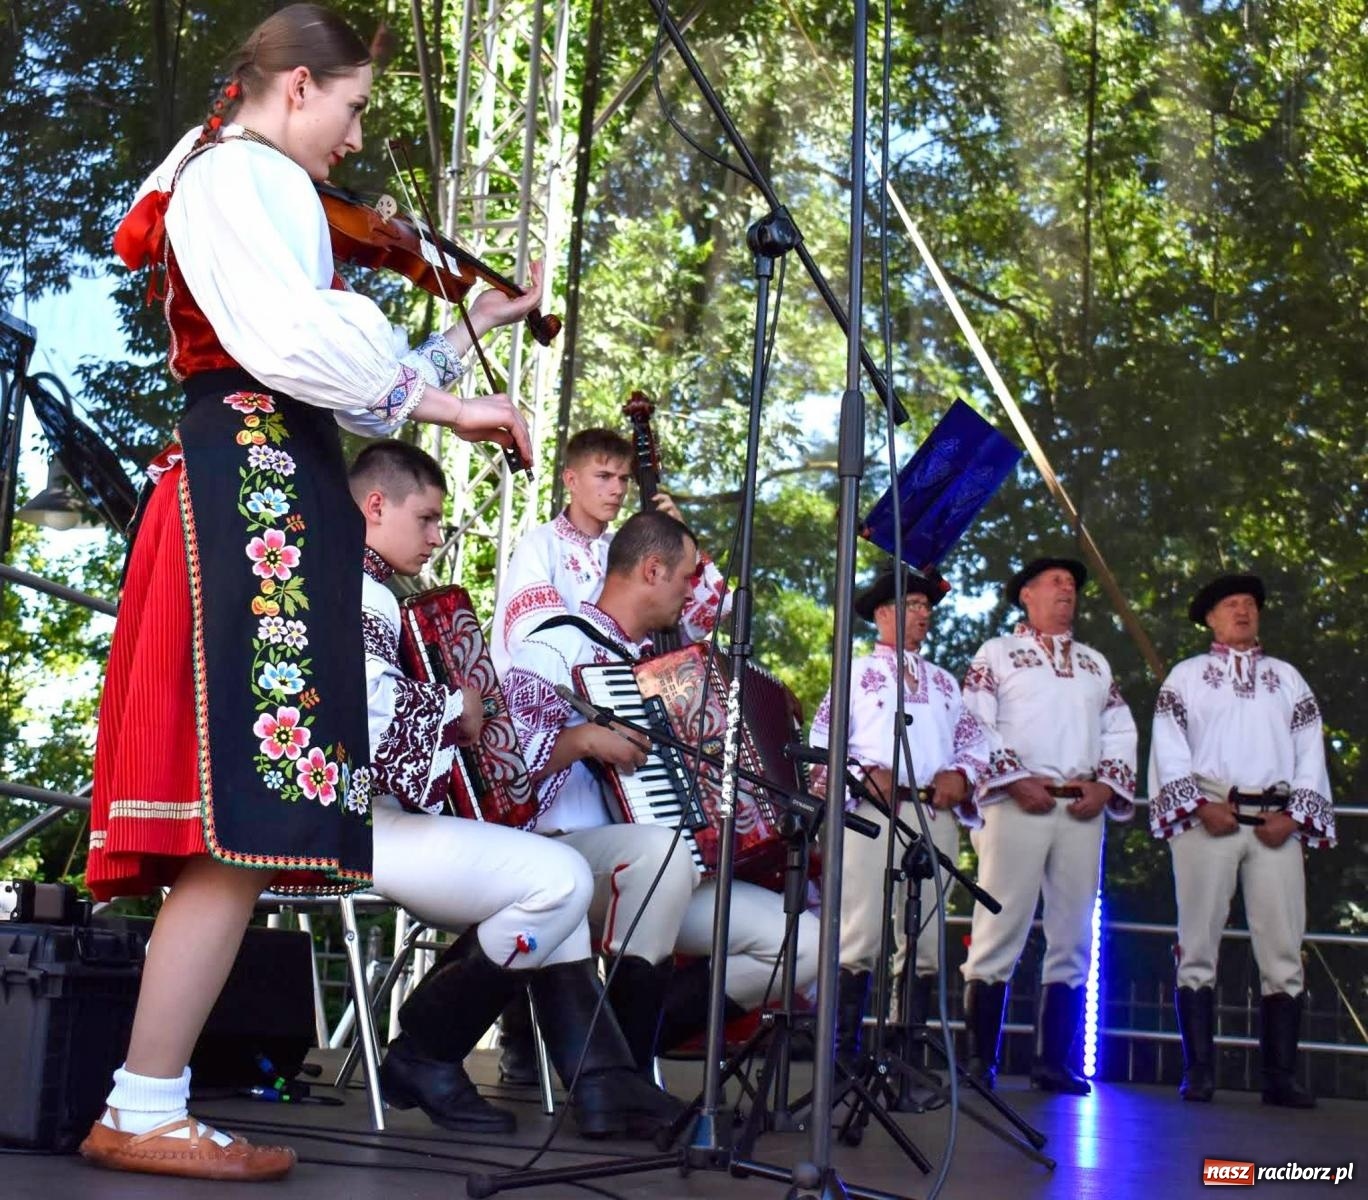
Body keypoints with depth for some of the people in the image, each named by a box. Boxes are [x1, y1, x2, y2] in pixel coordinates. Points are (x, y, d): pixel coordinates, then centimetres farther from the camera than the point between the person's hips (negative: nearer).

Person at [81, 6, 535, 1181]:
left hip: (248, 489, 10)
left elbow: (338, 377, 27)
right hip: (257, 481, -10)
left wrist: (475, 326, 29)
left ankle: (151, 1100, 4)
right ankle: (144, 1113, -13)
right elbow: (293, 339, -18)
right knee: (247, 810, -15)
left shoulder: (242, 186, 30)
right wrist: (449, 404, -11)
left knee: (237, 816, 4)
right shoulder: (242, 171, 0)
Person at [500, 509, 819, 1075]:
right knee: (659, 848, -40)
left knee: (803, 942, -8)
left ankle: (633, 1037, -5)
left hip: (674, 875, 8)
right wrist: (581, 739, -26)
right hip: (574, 858, -8)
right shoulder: (557, 647, -3)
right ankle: (629, 1067, -27)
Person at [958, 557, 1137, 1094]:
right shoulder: (996, 653, 9)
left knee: (1073, 939, 4)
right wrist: (1015, 780, -12)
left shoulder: (1095, 663, 23)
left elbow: (1121, 732, 16)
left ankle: (1054, 1062, 10)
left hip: (1083, 811, 5)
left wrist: (1106, 785, -1)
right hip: (1018, 805, -5)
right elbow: (974, 725, -2)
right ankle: (981, 1060, -4)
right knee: (1000, 932, -7)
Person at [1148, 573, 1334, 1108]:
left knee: (1283, 950, -2)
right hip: (1207, 818, -2)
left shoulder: (1288, 677, 19)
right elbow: (1169, 748, 3)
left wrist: (1293, 815, -3)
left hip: (1276, 823, 2)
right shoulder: (1187, 675, 12)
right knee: (1198, 947, -3)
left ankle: (1281, 1076, 1)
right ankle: (1198, 1072, 0)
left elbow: (1310, 752, 11)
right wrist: (1200, 805, -10)